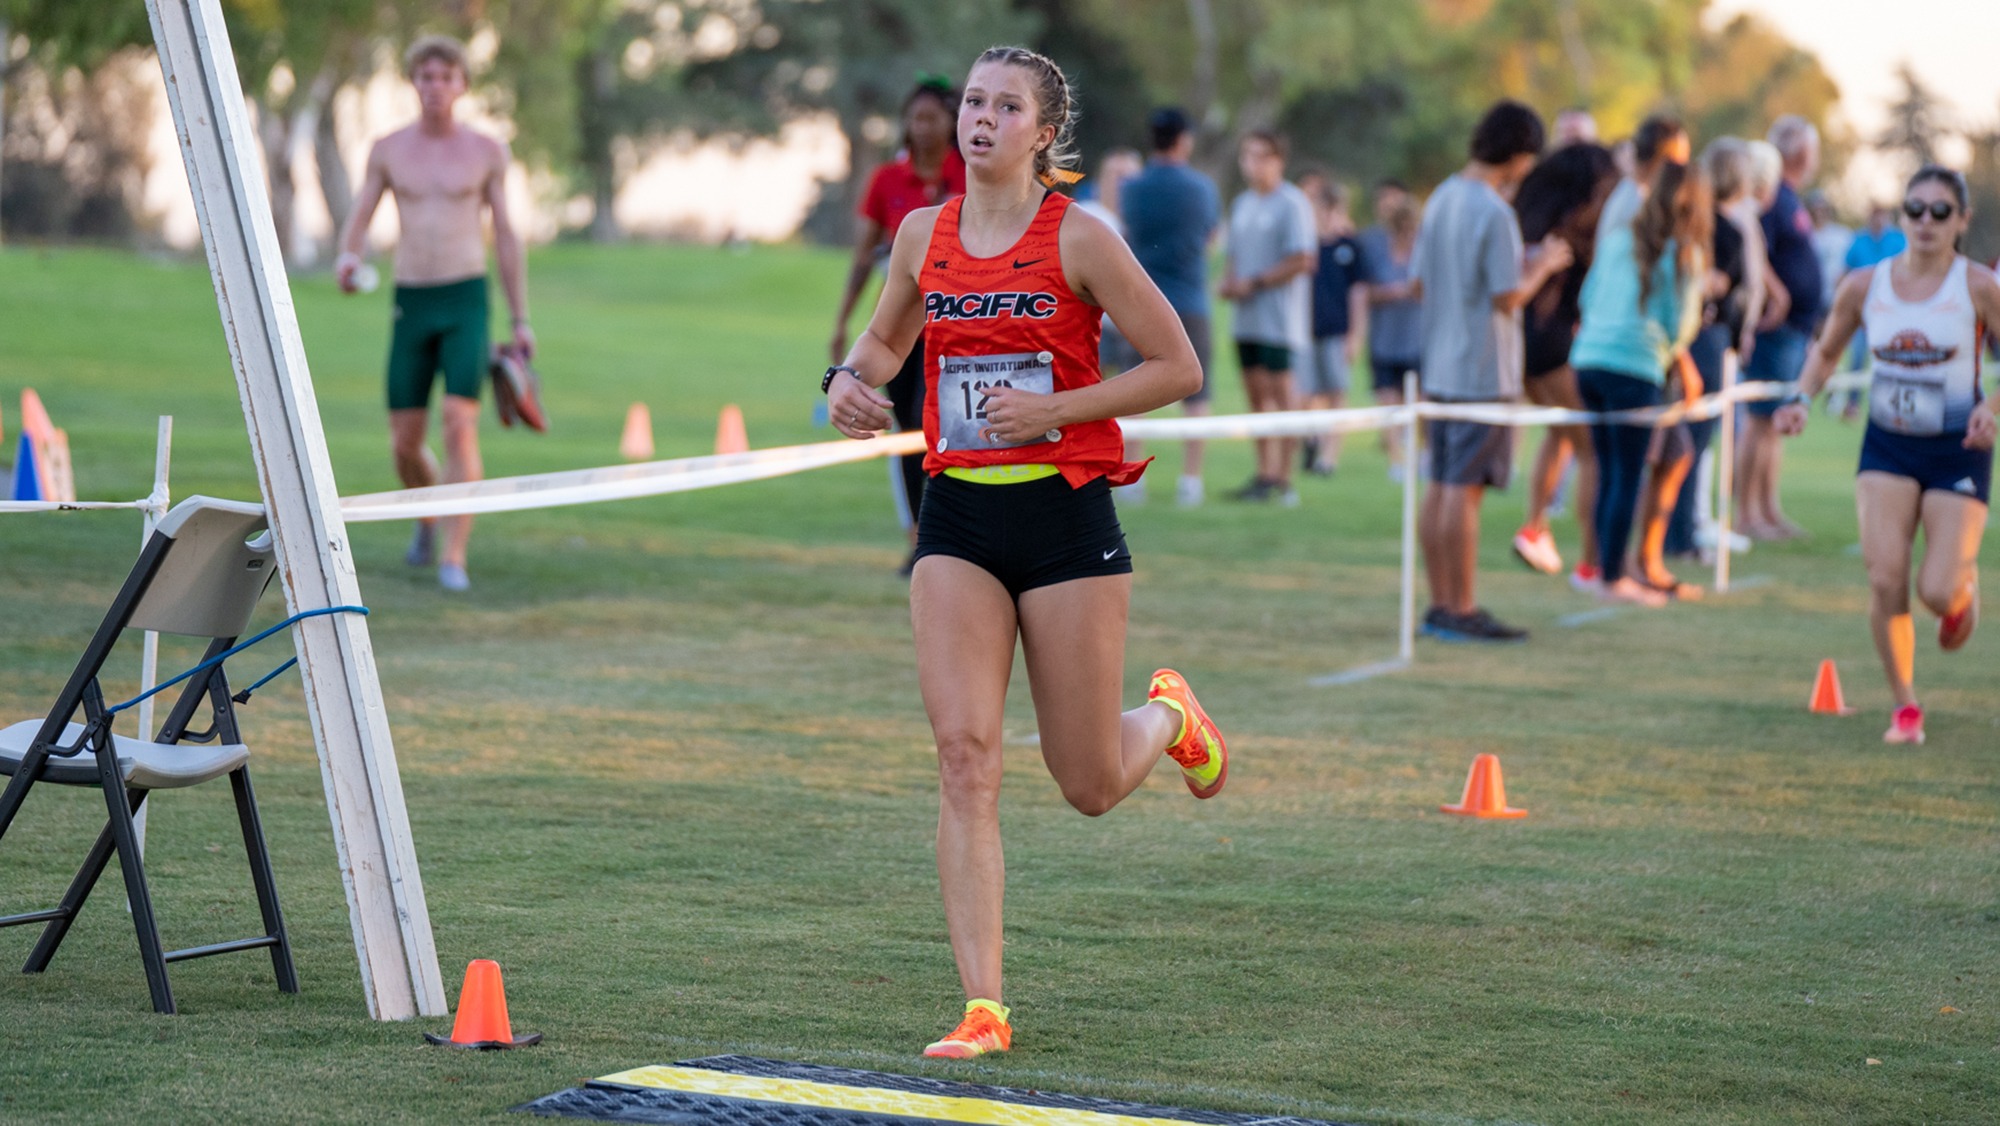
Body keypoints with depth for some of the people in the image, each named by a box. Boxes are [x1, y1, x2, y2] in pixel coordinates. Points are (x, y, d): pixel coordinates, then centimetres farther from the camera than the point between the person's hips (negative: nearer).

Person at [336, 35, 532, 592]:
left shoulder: (487, 150, 2)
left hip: (467, 301, -2)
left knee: (460, 427, -19)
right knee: (405, 443, 5)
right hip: (411, 303, 2)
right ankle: (428, 517, 38)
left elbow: (507, 236, 7)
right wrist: (347, 259, -19)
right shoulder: (388, 149, 5)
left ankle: (453, 557, -16)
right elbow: (356, 225, 6)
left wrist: (520, 321, 4)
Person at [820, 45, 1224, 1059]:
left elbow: (1178, 367, -6)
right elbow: (886, 338, 25)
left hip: (1066, 513, -3)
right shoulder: (923, 234, 6)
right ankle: (983, 1008, -11)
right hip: (958, 519, 3)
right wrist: (851, 378, 3)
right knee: (965, 754, -12)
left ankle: (1168, 717, 42)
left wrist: (1054, 408, -15)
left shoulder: (1078, 237, -7)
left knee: (1091, 786, 5)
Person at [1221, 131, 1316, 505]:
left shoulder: (1292, 203, -8)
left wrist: (1255, 283, -13)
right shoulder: (1241, 204, 15)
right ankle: (1264, 472, 14)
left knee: (1280, 391, -6)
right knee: (1255, 392, 8)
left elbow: (1301, 260, -13)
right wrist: (1228, 282, 2)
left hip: (1278, 316, -7)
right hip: (1246, 317, 7)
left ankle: (1283, 479, -4)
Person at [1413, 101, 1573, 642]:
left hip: (1440, 369, 8)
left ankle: (1441, 604, 16)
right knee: (1464, 490, -5)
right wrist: (1544, 265, -1)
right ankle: (1461, 612, -2)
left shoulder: (1441, 199, 9)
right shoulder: (1494, 212, -17)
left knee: (1441, 487, 10)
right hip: (1484, 372, -8)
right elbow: (1508, 297, -19)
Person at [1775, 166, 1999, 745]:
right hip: (1887, 447, 2)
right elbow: (1826, 351, 13)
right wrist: (1802, 399, -4)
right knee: (1885, 582, -11)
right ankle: (1905, 707, 8)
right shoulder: (1864, 285, -3)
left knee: (1937, 594, -9)